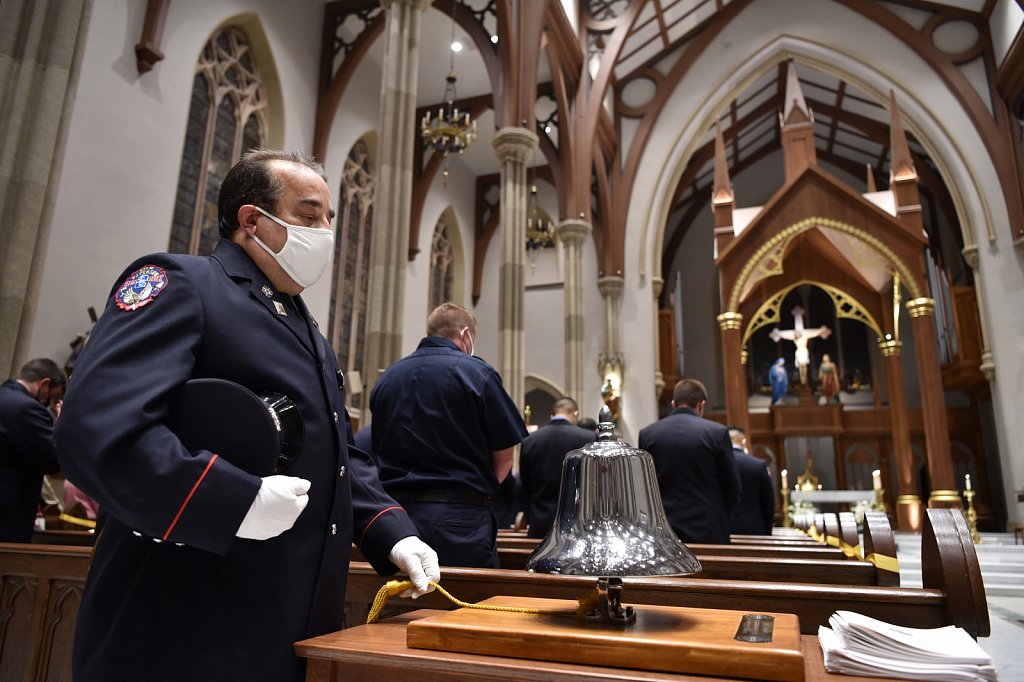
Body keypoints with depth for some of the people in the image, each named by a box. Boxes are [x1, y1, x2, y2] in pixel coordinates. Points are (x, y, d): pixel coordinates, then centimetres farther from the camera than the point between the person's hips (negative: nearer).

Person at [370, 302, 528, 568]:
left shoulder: (387, 377, 7)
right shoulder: (476, 372, -7)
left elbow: (378, 449, 15)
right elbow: (503, 456, -5)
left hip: (395, 513, 5)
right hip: (459, 517, -5)